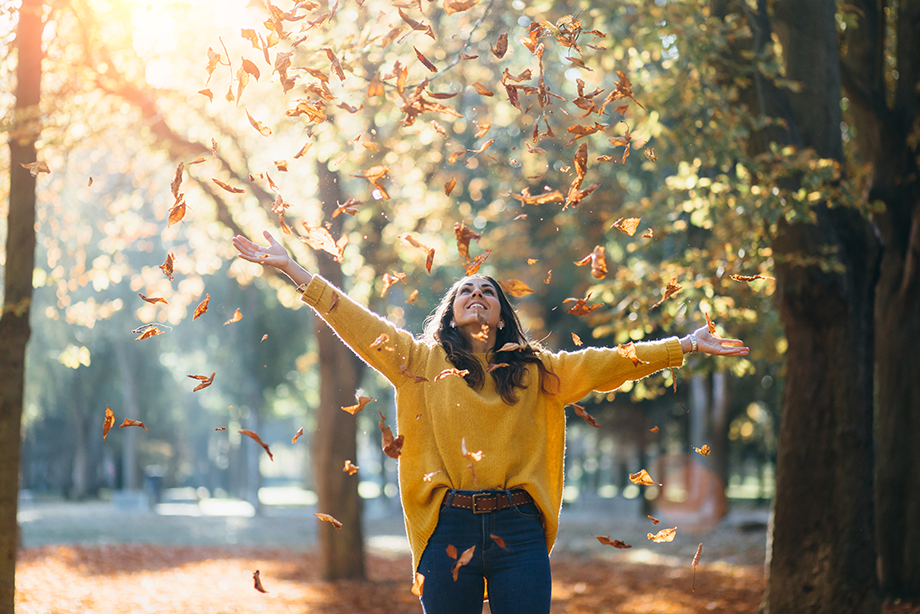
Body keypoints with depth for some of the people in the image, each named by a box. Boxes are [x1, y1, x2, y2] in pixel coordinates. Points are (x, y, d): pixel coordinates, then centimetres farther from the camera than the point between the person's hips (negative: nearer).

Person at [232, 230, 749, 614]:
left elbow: (609, 363, 12)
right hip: (448, 527, 0)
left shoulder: (537, 371, 14)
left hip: (518, 530, 1)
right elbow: (356, 323, 7)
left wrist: (684, 347, 7)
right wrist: (290, 268, 2)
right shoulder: (422, 361, 11)